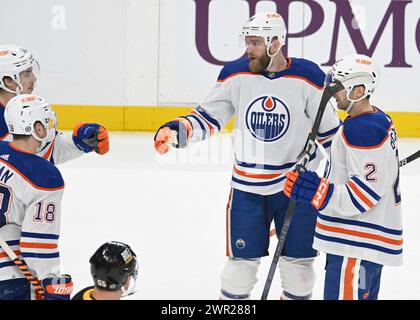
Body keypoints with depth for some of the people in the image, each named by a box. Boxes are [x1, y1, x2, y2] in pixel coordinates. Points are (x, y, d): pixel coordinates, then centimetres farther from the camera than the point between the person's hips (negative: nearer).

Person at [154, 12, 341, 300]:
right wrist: (178, 130, -17)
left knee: (298, 257, 9)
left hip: (296, 184, -1)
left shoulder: (308, 76, -10)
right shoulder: (236, 74, -5)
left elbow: (329, 131, 0)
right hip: (247, 185, 1)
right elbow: (208, 117, 0)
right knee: (242, 257, 7)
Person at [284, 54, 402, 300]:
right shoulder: (378, 120, 12)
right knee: (363, 295, 20)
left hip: (358, 245, -11)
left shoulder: (364, 131, -22)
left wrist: (314, 191, -24)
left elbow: (365, 193, -25)